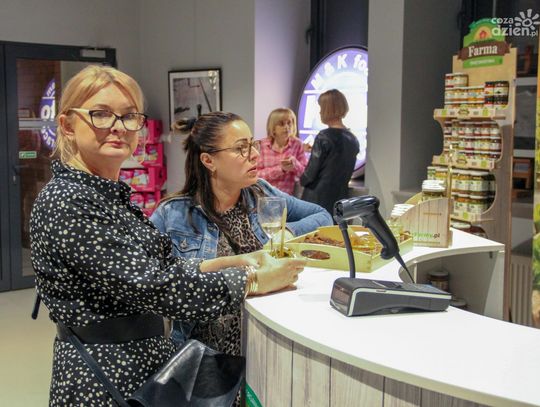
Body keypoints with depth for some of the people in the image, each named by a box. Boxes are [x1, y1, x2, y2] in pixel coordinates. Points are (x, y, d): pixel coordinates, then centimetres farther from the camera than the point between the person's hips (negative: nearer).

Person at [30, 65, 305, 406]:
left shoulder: (112, 194, 9)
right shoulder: (66, 202, -18)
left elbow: (159, 266, 10)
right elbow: (151, 287, -23)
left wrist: (233, 262, -2)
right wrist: (254, 281, -14)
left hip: (148, 360, 8)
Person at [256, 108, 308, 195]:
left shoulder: (297, 144, 3)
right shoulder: (262, 145, 2)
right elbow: (257, 174, -3)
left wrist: (295, 164, -14)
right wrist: (280, 168, -13)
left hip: (290, 196, 0)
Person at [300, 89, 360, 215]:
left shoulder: (324, 137, -13)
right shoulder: (353, 140, 6)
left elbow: (311, 173, -11)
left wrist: (301, 180, 10)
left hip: (318, 199, -6)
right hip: (341, 199, 6)